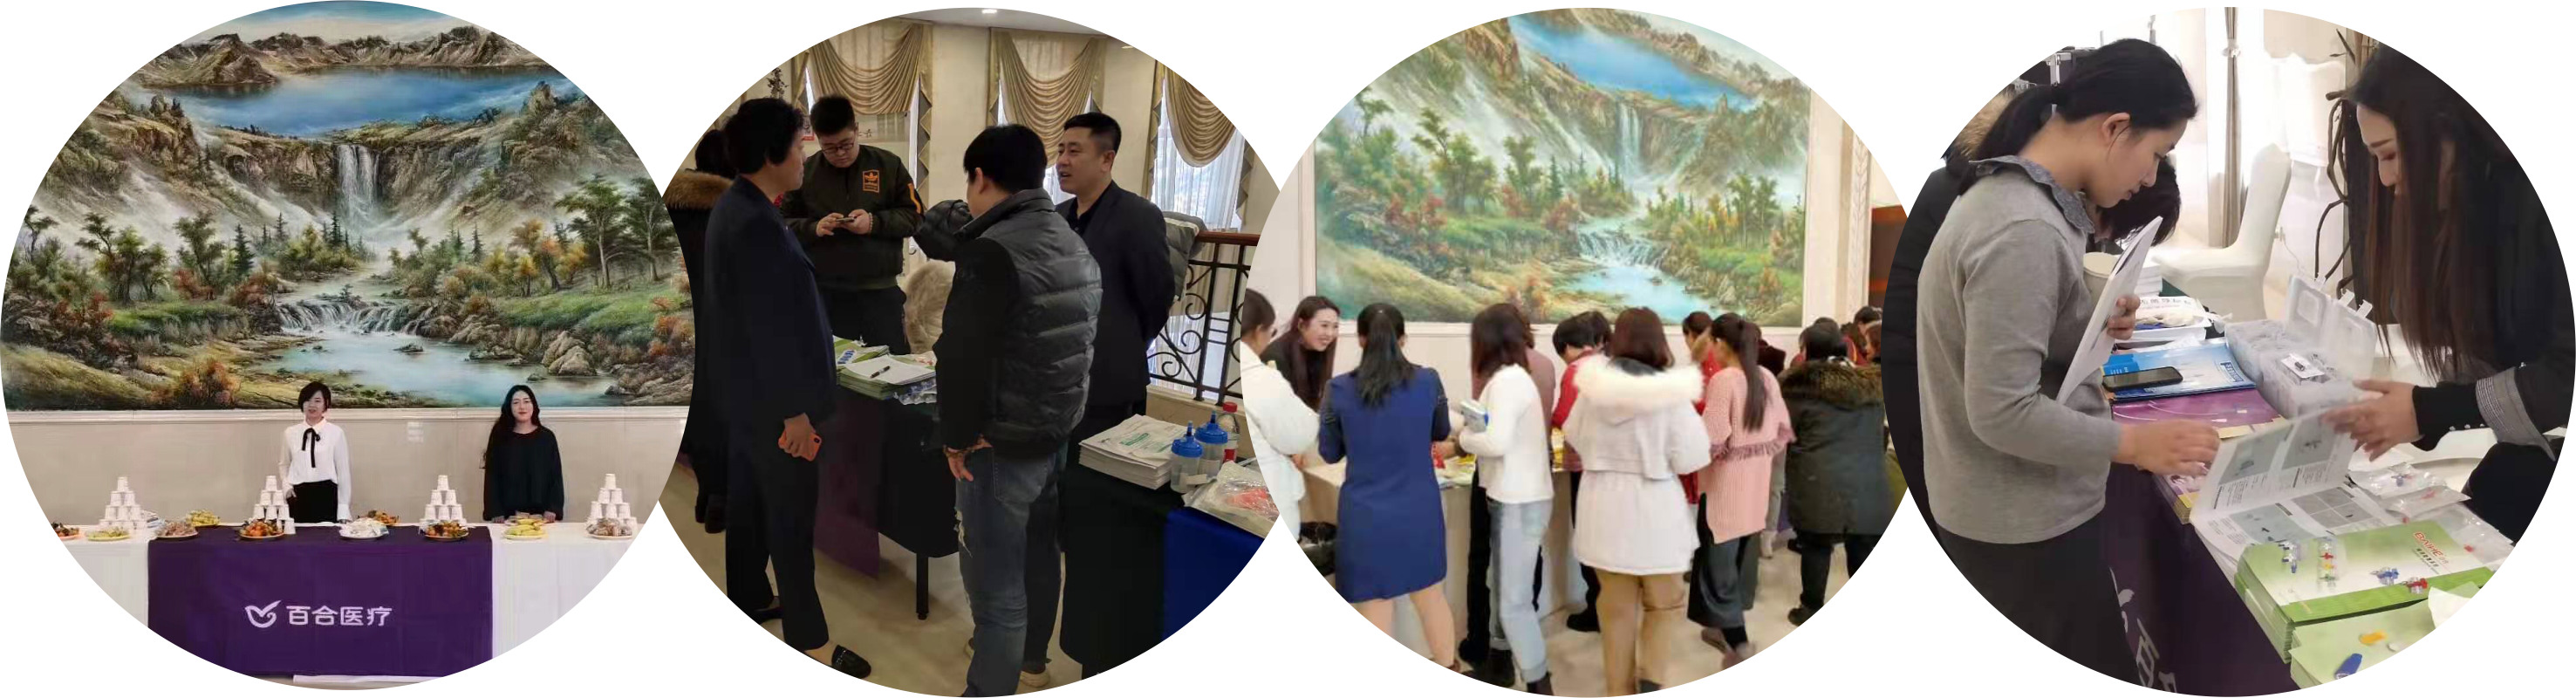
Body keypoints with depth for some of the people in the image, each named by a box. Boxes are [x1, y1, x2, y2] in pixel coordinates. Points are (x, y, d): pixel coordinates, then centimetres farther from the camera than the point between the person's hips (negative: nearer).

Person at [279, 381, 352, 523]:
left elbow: (343, 471, 0)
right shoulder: (291, 433, 8)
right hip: (298, 496, 3)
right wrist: (286, 486, 2)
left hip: (326, 496, -3)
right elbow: (283, 464, 22)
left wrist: (343, 510, -4)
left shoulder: (336, 433, -2)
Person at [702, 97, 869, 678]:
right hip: (768, 397, -10)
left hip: (744, 389, 10)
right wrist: (794, 410, -21)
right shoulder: (756, 226, -27)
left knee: (748, 499, 23)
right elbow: (771, 328, -26)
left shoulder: (735, 207, 5)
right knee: (791, 520, -1)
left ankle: (748, 599, 39)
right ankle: (809, 644, 7)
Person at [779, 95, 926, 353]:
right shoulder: (804, 172, 2)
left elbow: (914, 215, 1)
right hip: (825, 292, 1)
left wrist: (875, 222, -16)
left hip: (880, 290, -1)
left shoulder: (888, 165, 0)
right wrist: (814, 228, -16)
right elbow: (783, 224, 4)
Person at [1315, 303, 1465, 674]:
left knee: (1376, 607, 6)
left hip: (1367, 514, -2)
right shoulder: (1428, 381, -6)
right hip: (1419, 509, 3)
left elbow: (1330, 453, 3)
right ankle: (1449, 669, 40)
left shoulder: (1339, 389, -11)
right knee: (1429, 592, 23)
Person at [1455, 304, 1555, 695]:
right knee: (1502, 588, 21)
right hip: (1515, 497, 10)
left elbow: (1497, 442, -25)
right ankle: (1501, 664, 34)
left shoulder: (1506, 380, -17)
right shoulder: (1512, 376, 13)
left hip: (1520, 502, -10)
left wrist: (1463, 438, -9)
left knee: (1514, 600, -7)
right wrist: (1469, 435, 4)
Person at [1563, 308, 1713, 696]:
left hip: (1604, 510, 3)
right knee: (1665, 603, 14)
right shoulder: (1670, 393, -16)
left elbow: (1575, 437, 11)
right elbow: (1690, 459, -12)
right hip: (1654, 511, -3)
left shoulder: (1594, 386, -6)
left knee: (1617, 606, 14)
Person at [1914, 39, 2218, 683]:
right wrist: (2134, 443, -21)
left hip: (2015, 507, 10)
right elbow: (2001, 412, -27)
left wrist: (2090, 328, 7)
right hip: (2025, 524, -10)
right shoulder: (2023, 232, -26)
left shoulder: (2009, 193, 6)